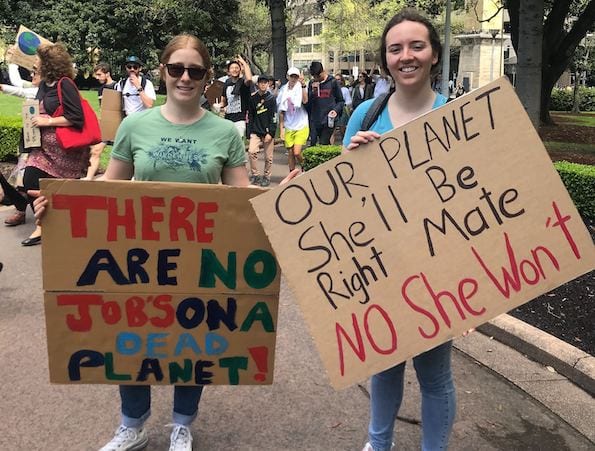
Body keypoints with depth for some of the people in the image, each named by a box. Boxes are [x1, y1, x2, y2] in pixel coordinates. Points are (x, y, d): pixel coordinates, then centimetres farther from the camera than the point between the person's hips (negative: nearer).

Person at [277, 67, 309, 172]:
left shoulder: (301, 88, -5)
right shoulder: (283, 90, 6)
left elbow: (305, 101, -27)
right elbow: (281, 112, 10)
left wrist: (303, 84, -33)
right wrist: (281, 128, 7)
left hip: (301, 127, -4)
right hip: (288, 127, 4)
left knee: (297, 152, -12)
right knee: (290, 153, 8)